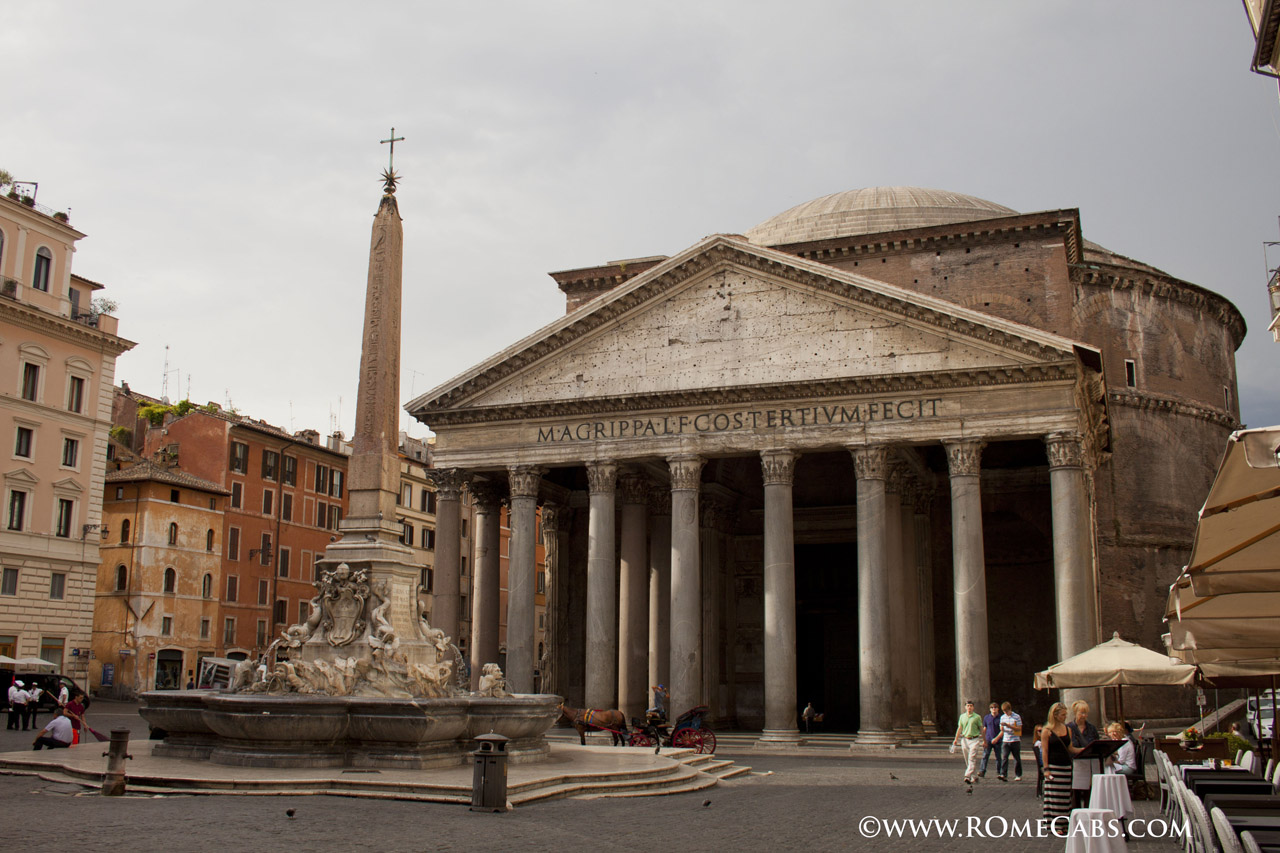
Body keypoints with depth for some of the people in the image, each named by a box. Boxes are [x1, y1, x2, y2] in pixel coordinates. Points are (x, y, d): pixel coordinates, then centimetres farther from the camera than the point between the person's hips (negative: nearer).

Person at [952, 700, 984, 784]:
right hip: (965, 740, 4)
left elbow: (981, 729, 5)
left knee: (972, 759, -14)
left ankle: (968, 776, -22)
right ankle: (974, 777, 19)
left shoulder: (977, 717, -1)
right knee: (967, 760, 7)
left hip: (974, 740, -4)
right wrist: (956, 739, 11)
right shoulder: (962, 716, 10)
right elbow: (959, 728, 15)